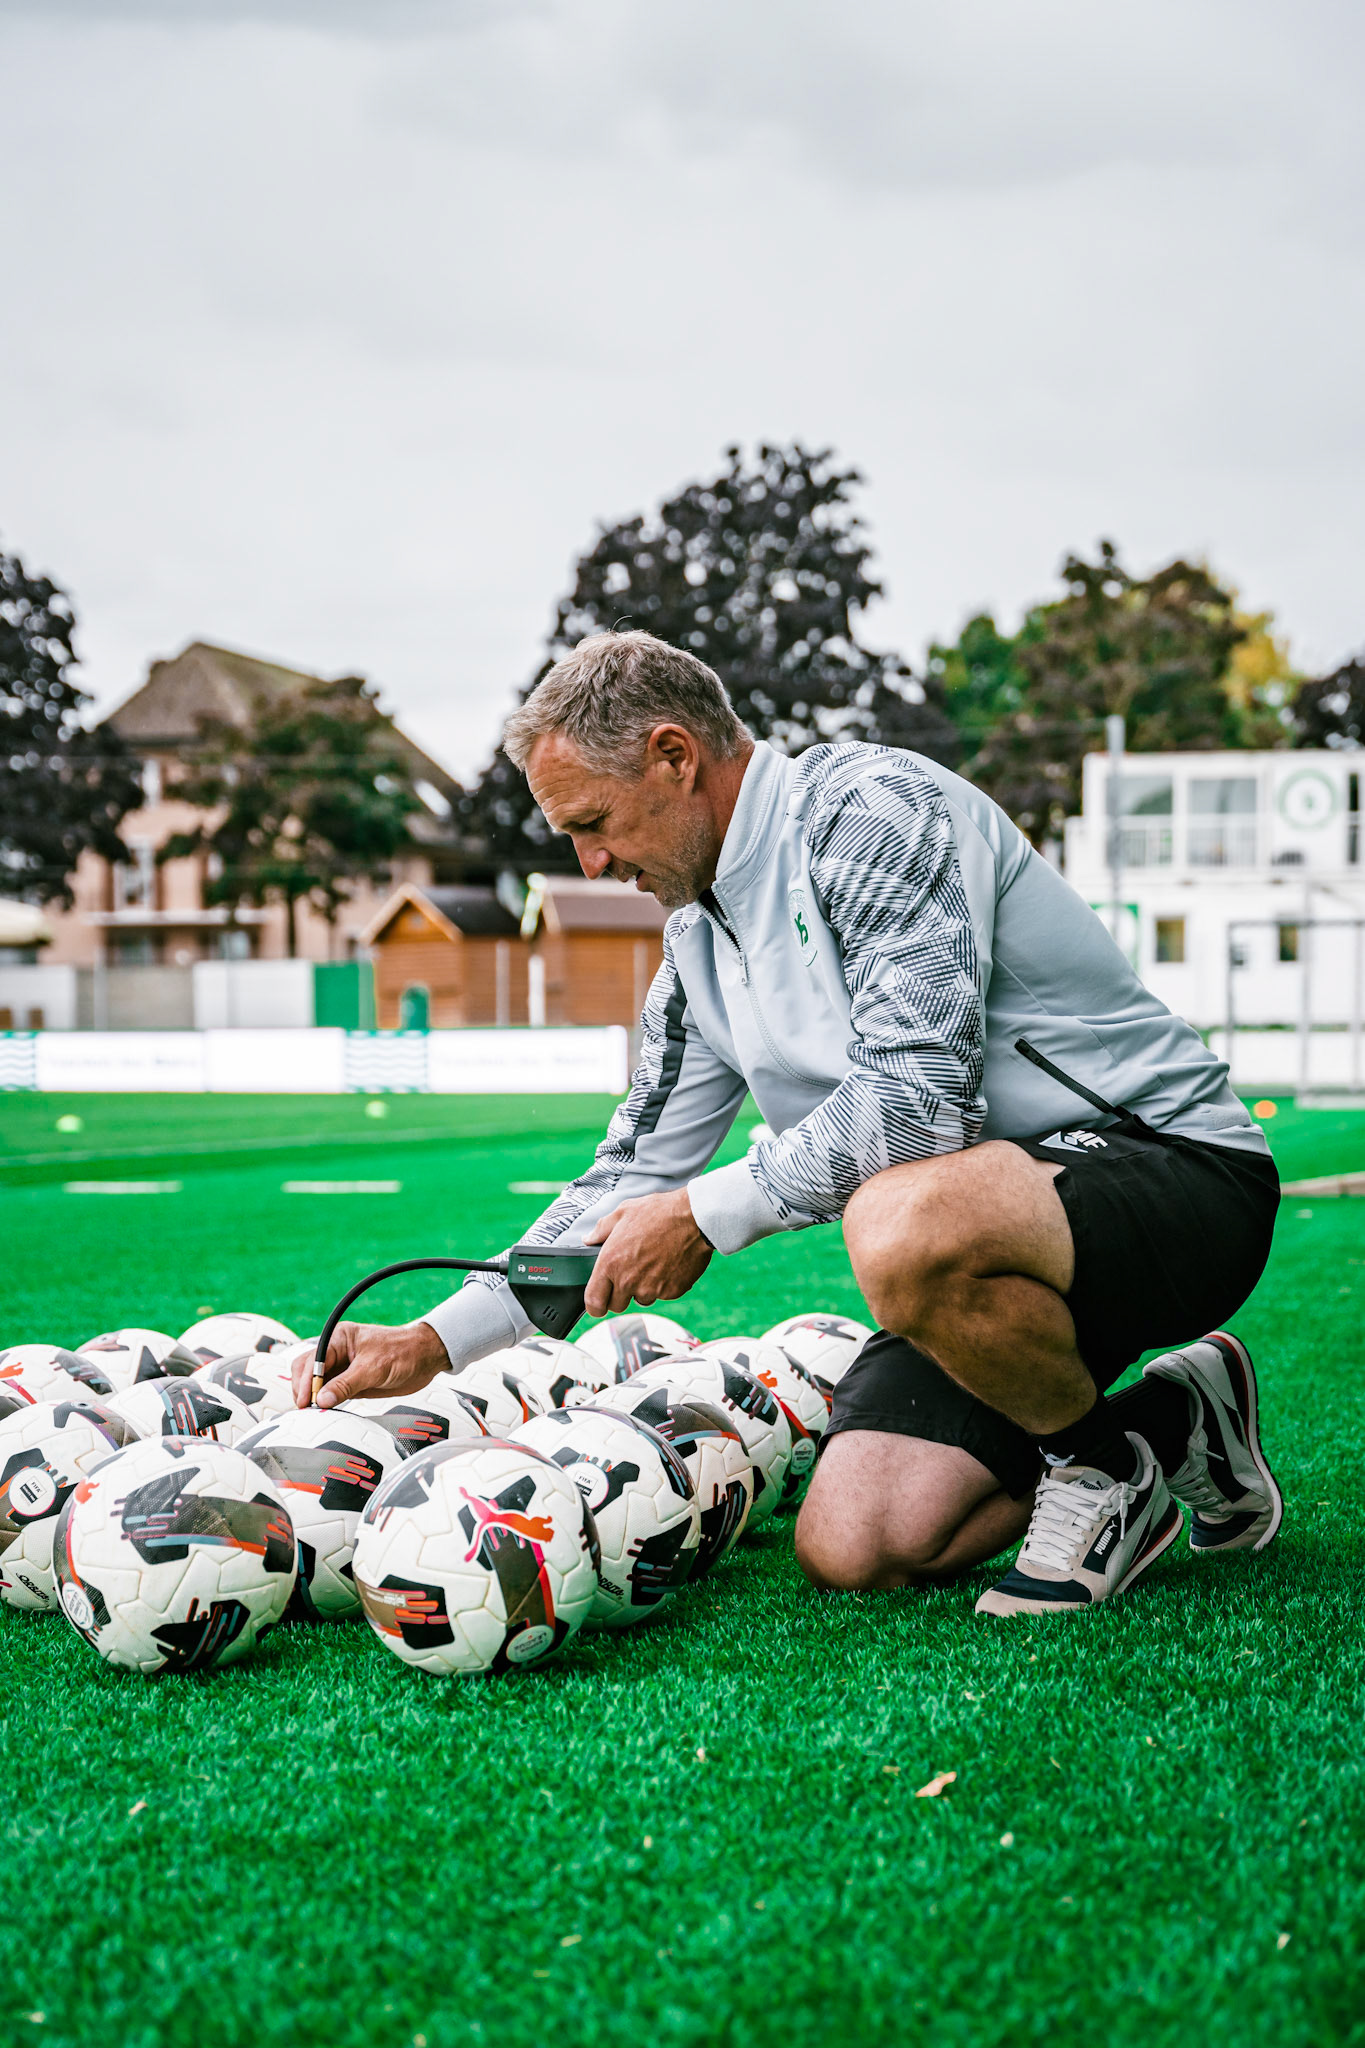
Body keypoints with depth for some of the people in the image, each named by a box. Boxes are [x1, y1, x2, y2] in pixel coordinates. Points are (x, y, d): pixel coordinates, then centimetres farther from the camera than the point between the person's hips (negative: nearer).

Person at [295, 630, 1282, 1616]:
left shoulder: (871, 807, -15)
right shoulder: (701, 944, 13)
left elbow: (917, 1097, -25)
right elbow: (636, 1178, 19)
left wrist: (708, 1216, -14)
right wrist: (434, 1342, 12)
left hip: (1175, 1161, -8)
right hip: (974, 1219, 9)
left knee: (905, 1225, -39)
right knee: (850, 1549, -10)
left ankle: (1107, 1459, -9)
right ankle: (1172, 1426, 12)